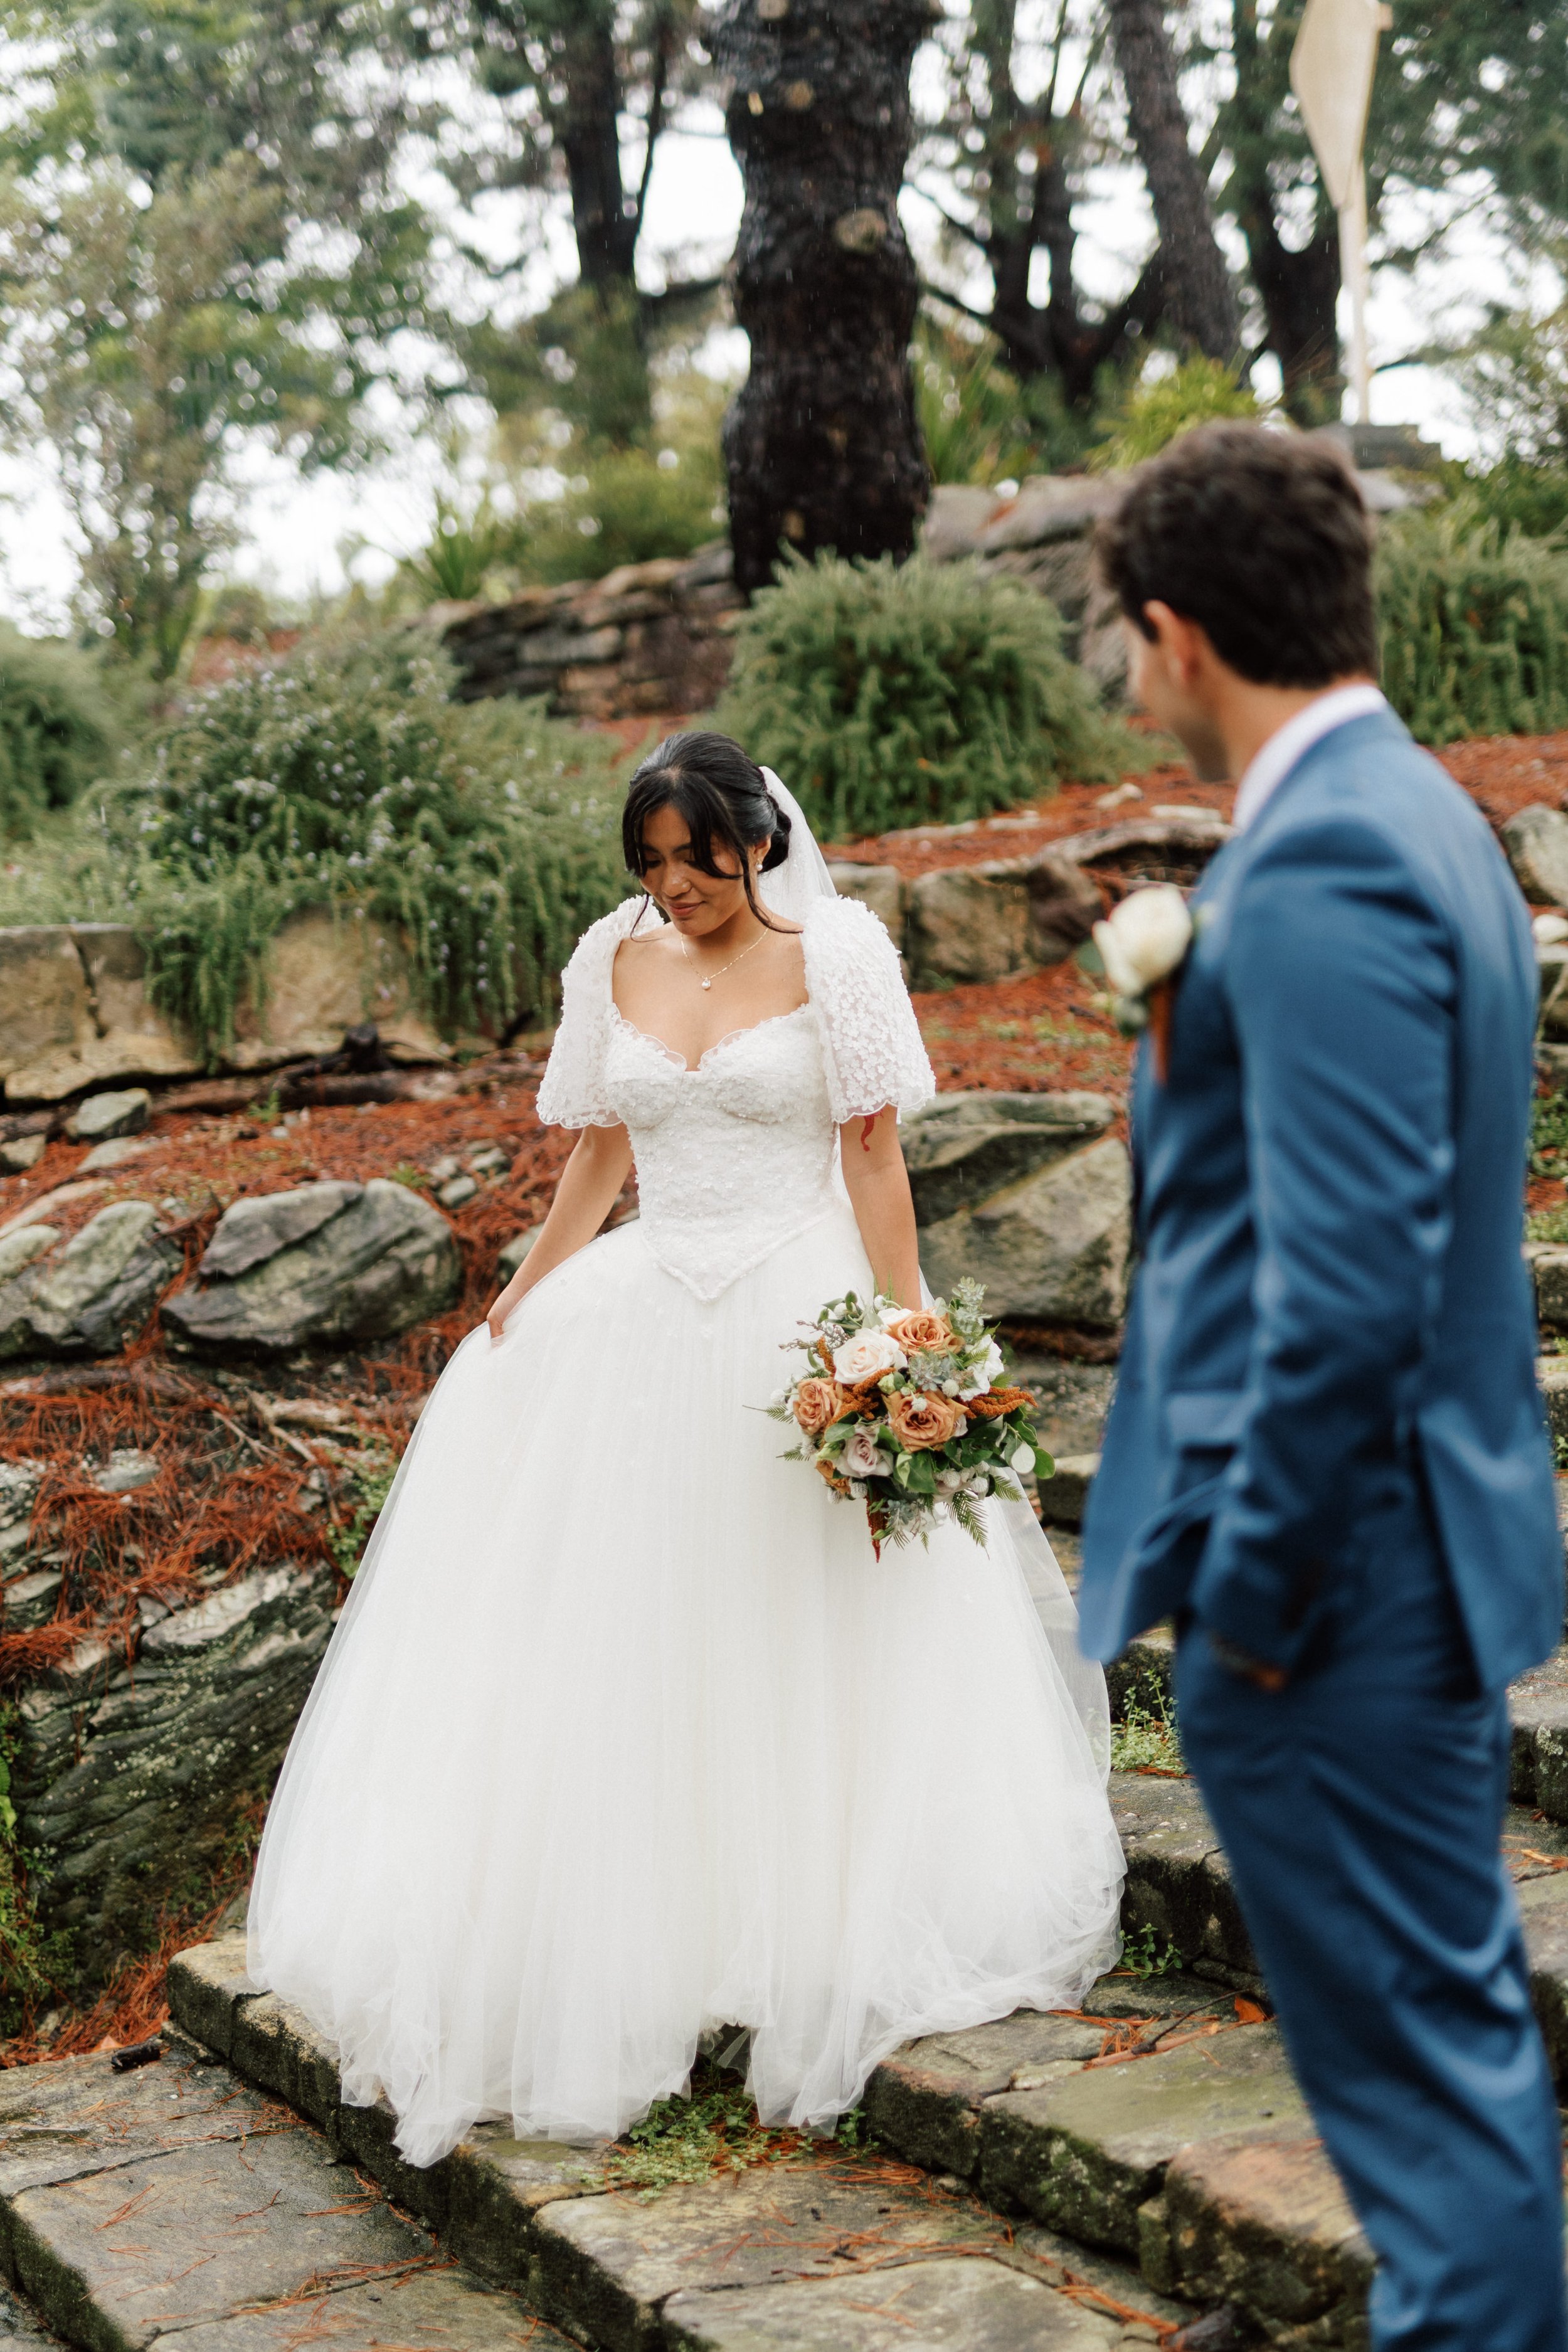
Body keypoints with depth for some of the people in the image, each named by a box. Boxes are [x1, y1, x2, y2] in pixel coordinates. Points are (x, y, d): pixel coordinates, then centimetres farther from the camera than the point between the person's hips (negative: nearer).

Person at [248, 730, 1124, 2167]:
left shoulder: (834, 952, -5)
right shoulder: (614, 960, 7)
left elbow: (876, 1153, -8)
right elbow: (599, 1152, 14)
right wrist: (523, 1300, 8)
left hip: (801, 1316, -4)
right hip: (647, 1320, 4)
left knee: (817, 1647, 2)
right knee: (622, 1638, 3)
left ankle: (829, 1959, 15)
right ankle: (636, 1950, 12)